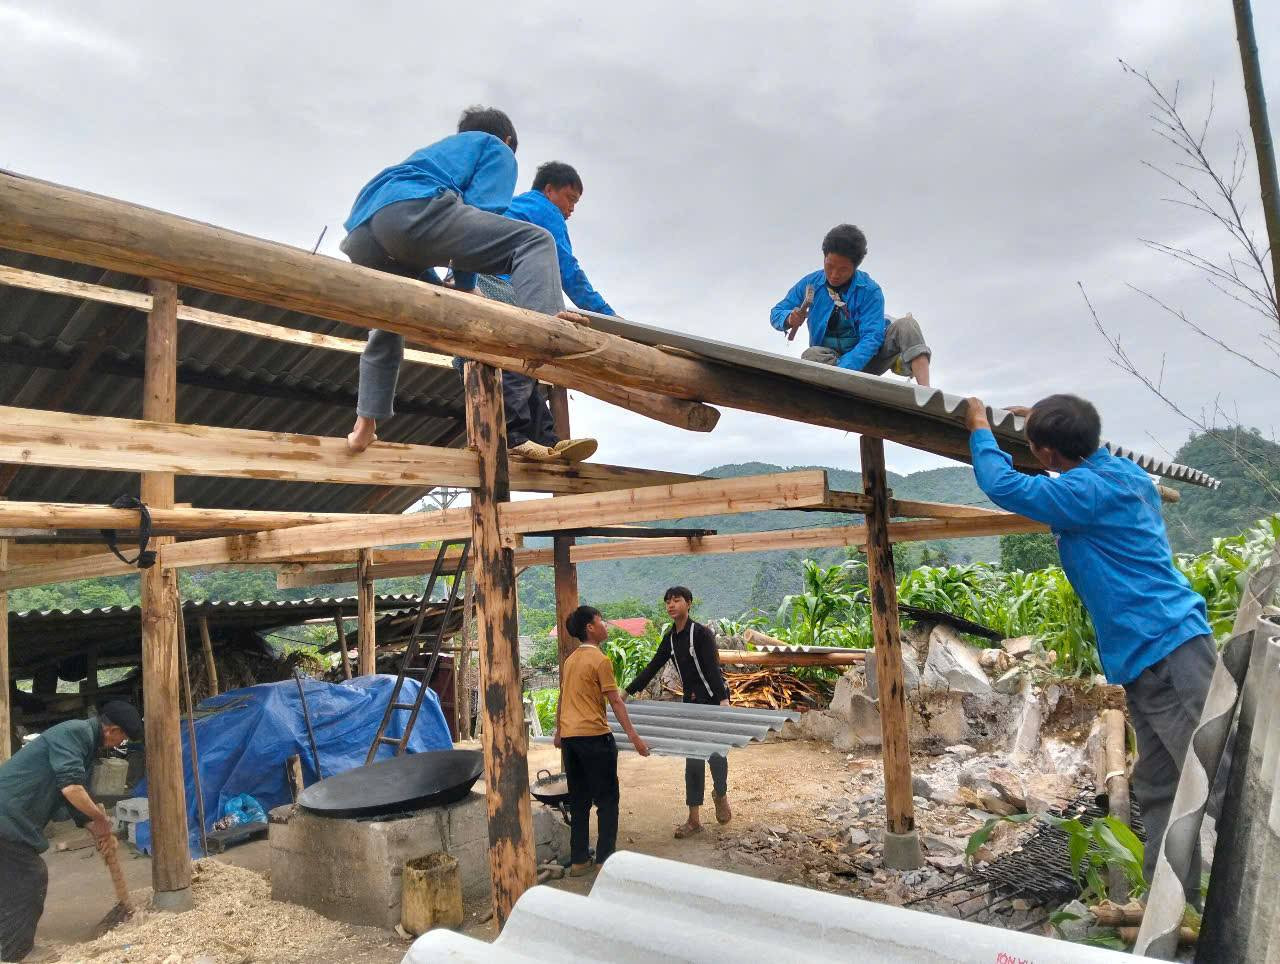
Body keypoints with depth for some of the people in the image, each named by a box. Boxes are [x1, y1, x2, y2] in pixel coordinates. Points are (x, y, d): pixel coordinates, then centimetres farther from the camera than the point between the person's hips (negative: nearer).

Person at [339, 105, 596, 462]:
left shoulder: (433, 152, 45)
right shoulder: (497, 149, 24)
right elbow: (481, 213, 6)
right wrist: (464, 286, 9)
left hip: (362, 235, 8)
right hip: (410, 210, -8)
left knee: (386, 331, 28)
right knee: (534, 241, -9)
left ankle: (365, 427, 19)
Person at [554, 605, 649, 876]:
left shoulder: (570, 660, 12)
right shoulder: (600, 660, -11)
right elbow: (615, 702, -13)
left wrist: (559, 732, 30)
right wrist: (634, 737, -11)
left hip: (569, 738, 8)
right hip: (593, 737, -7)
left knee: (579, 800, 14)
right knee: (607, 799, 4)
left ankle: (579, 860, 18)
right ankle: (605, 859, 7)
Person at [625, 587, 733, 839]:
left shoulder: (702, 633, -14)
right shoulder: (670, 638, 6)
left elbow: (713, 667, -22)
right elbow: (652, 667, 10)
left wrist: (723, 700, -32)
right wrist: (628, 692, 10)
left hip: (714, 699, -6)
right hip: (691, 702, 6)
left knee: (715, 753, -4)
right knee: (693, 758, 6)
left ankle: (720, 794, 28)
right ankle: (694, 819, 11)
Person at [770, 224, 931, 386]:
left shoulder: (870, 291, -12)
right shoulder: (810, 284, -3)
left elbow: (871, 337, -22)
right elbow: (776, 313, 4)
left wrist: (841, 371, -37)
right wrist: (789, 319, -23)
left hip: (865, 359, -1)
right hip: (828, 358, 1)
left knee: (906, 324, -22)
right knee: (811, 355, -32)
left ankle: (925, 393, -40)